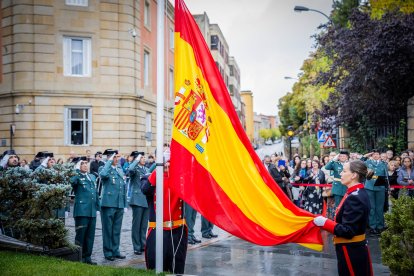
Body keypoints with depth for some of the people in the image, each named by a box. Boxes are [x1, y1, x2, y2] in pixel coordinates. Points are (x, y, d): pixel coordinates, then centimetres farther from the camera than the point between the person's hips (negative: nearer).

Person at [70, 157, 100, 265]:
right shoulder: (76, 177, -2)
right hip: (81, 210, -6)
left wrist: (97, 207, 18)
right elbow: (72, 181, -28)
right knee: (80, 235, 0)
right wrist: (77, 171, -26)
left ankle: (87, 257, 19)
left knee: (90, 236, 10)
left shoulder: (92, 177, 18)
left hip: (92, 211, 6)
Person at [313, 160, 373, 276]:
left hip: (351, 251, -9)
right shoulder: (357, 193, 7)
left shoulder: (355, 198, -24)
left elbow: (347, 231, -25)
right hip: (354, 248, 9)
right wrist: (326, 221, 3)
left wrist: (324, 222, -18)